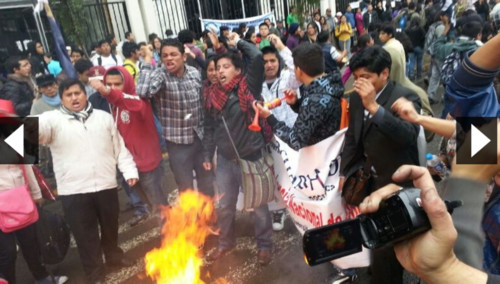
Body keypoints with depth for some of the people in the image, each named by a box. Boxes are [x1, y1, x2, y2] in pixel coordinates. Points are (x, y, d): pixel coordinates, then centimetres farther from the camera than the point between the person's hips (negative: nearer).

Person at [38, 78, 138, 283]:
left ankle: (114, 256, 46)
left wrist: (130, 171, 2)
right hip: (73, 190, -2)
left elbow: (119, 148, 9)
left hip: (106, 185, 3)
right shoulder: (53, 119, 0)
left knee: (110, 226, 20)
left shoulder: (104, 117, 8)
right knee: (85, 234, 9)